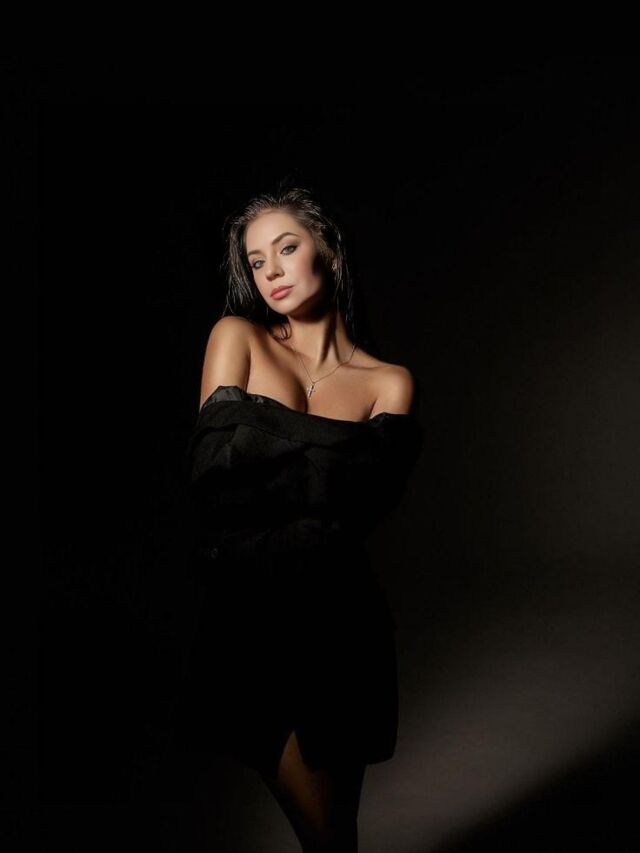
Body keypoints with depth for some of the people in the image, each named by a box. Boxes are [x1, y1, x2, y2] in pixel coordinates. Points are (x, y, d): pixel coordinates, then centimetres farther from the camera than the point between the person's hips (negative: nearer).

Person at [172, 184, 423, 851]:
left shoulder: (389, 384, 4)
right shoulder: (237, 336, 4)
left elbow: (360, 503, -10)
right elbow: (210, 470, -8)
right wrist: (340, 446, -9)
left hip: (339, 619, 1)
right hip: (250, 616, -1)